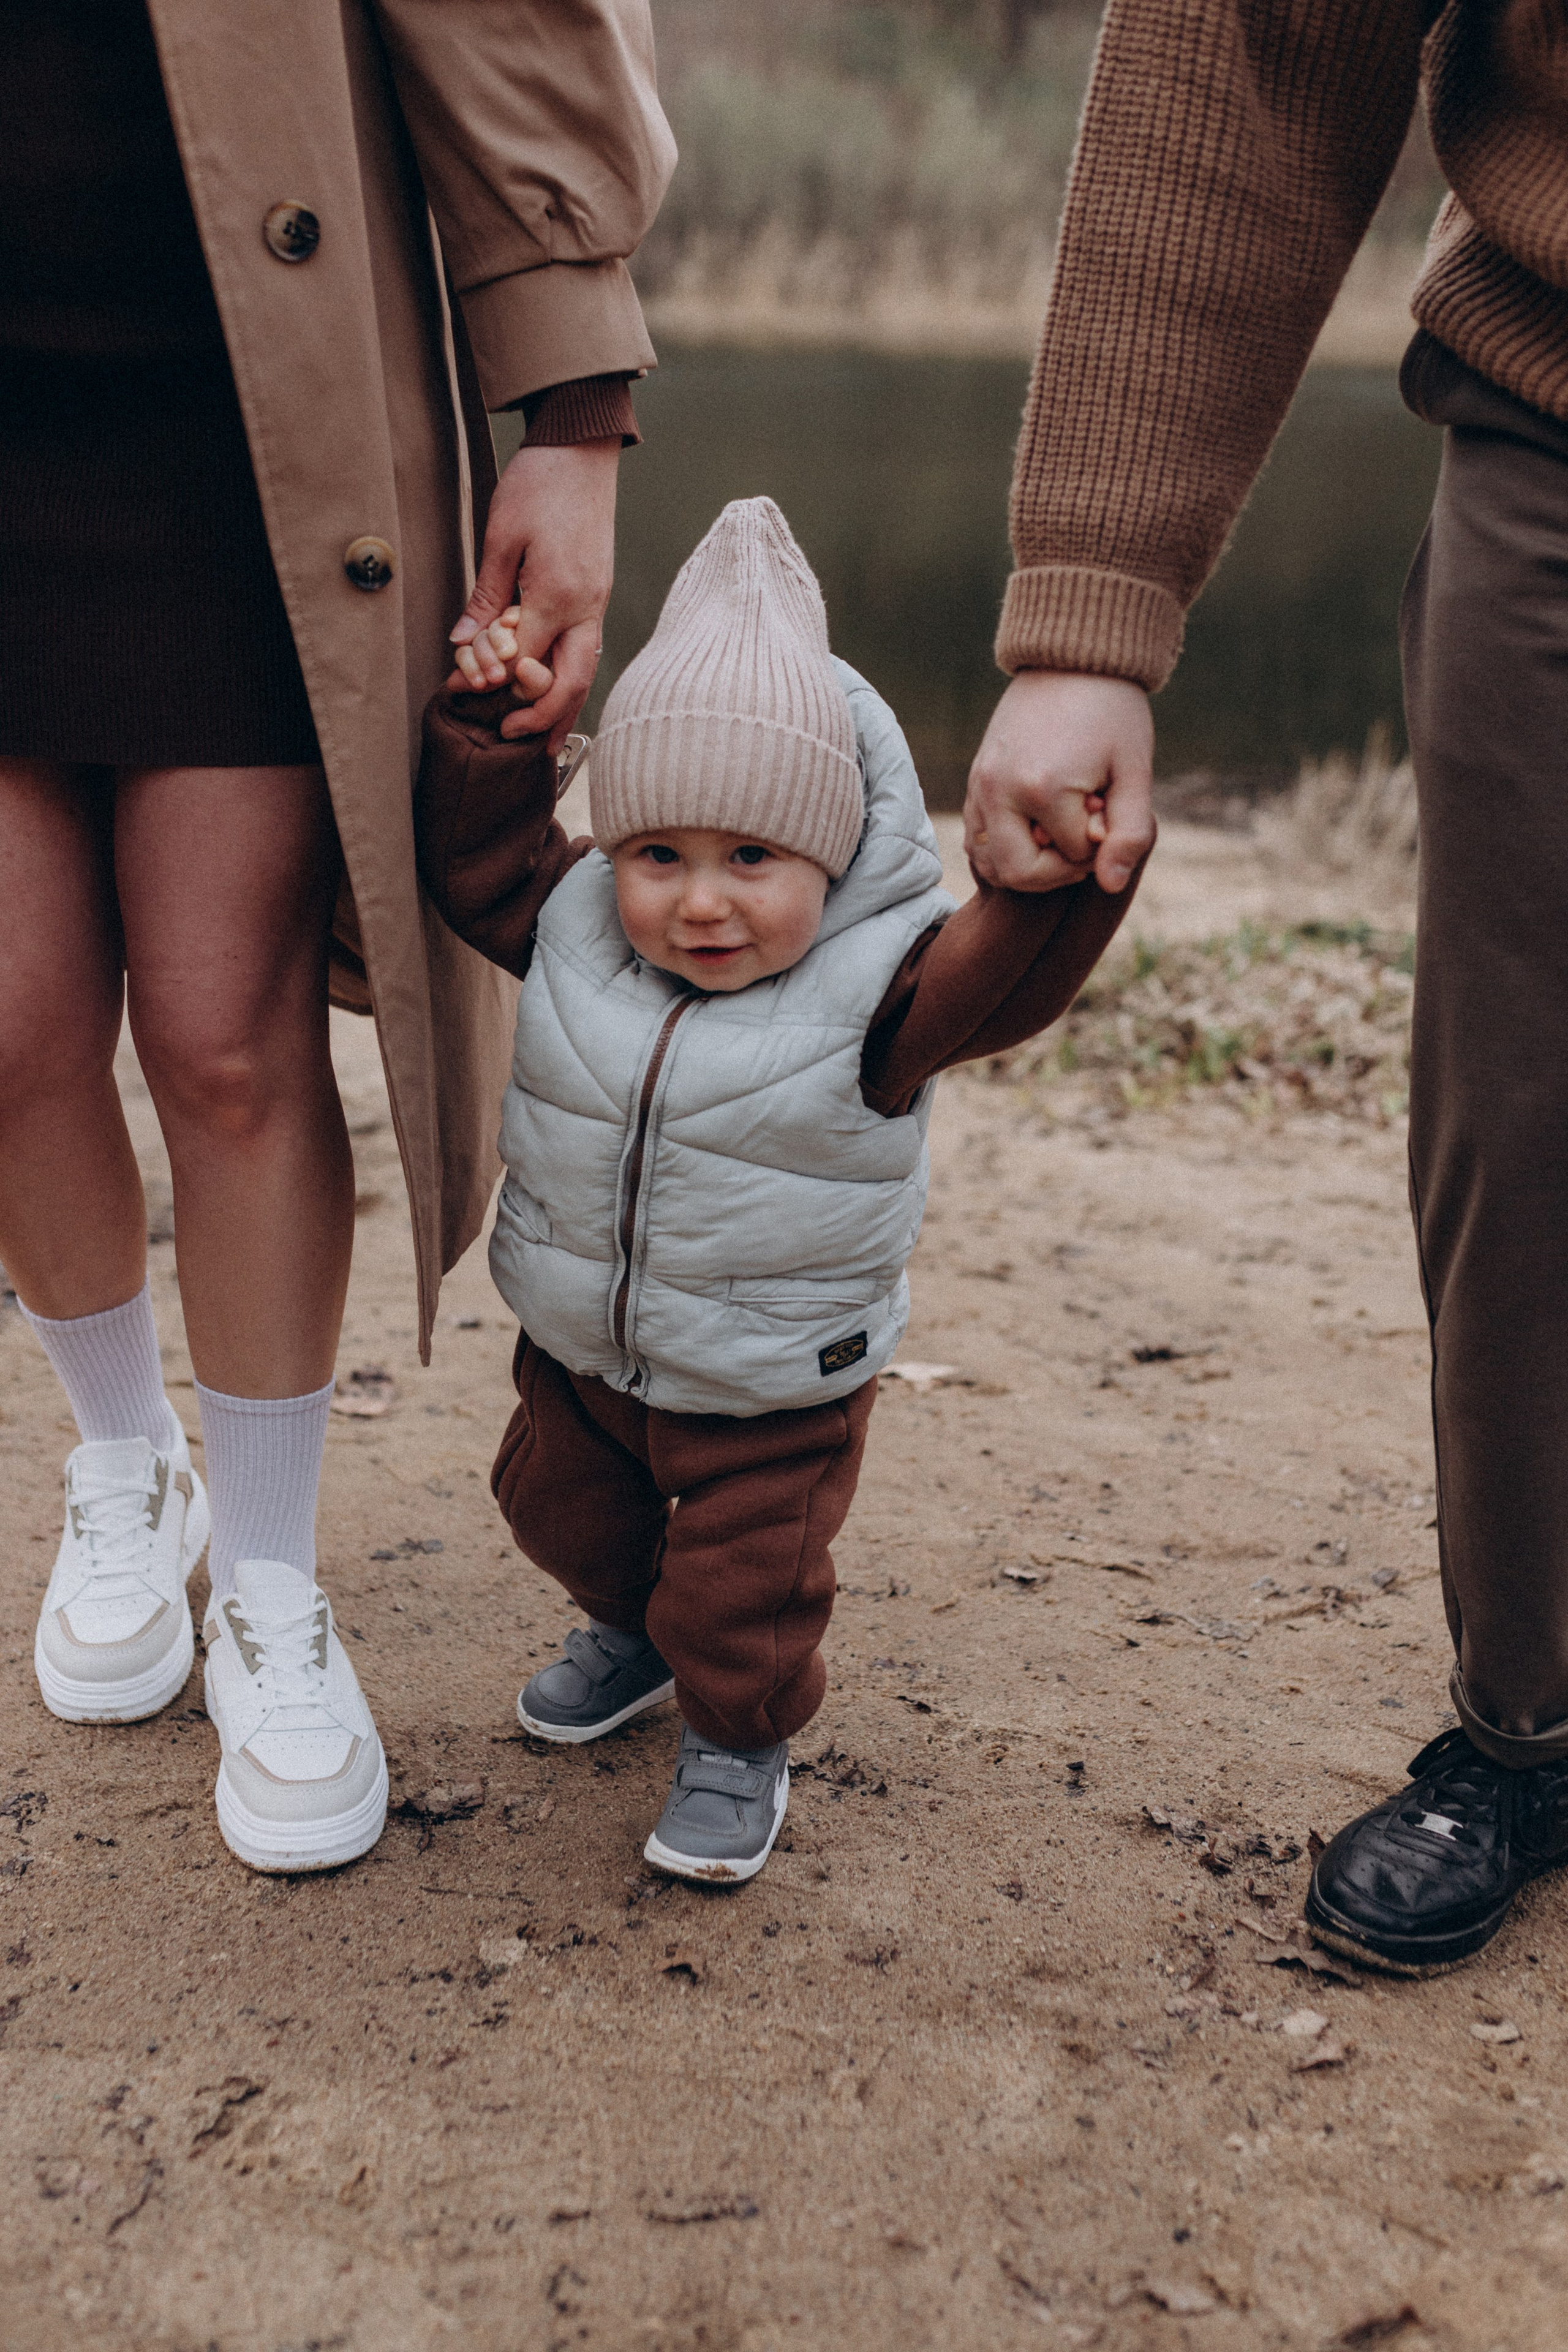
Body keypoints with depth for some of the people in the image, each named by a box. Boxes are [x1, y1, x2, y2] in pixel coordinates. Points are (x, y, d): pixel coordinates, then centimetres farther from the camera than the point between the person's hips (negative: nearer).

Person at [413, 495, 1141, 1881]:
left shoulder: (871, 989, -24)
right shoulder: (575, 931, -11)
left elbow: (1001, 980, -37)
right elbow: (480, 856, -2)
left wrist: (1059, 878, -55)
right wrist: (484, 724, -15)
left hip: (771, 1390, -5)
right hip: (581, 1350, 5)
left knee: (741, 1588, 4)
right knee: (563, 1510, 27)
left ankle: (740, 1741, 35)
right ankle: (632, 1631, 58)